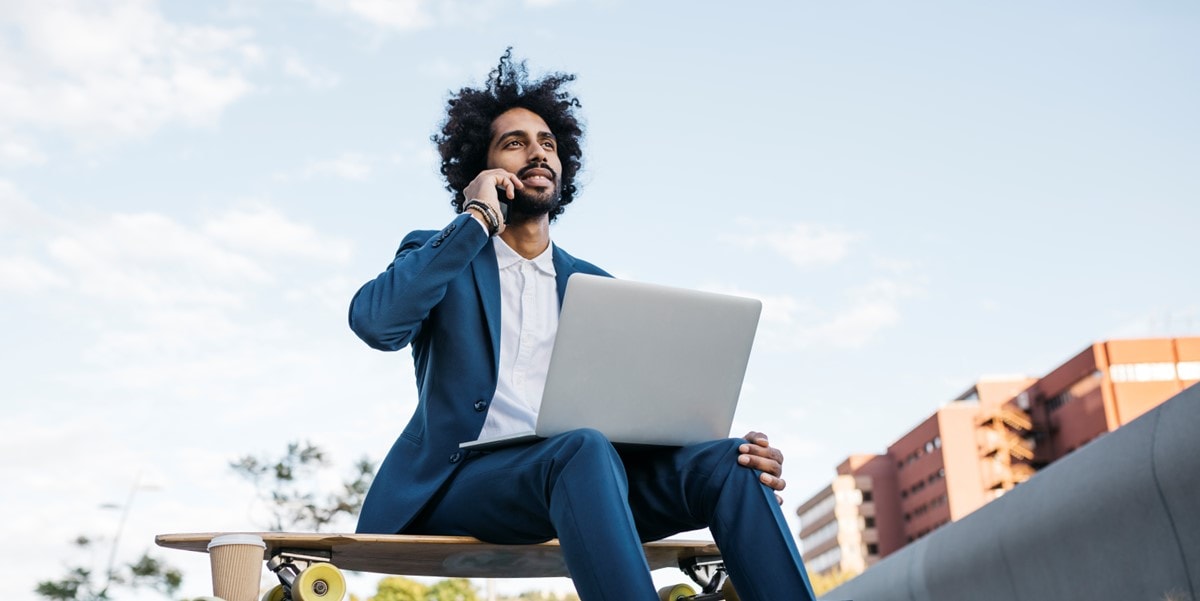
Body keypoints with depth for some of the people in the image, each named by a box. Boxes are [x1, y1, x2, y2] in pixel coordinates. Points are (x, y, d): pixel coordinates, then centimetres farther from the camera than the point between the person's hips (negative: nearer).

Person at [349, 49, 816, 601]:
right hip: (459, 480, -3)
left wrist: (747, 452, -10)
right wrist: (477, 218, -5)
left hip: (576, 480, 4)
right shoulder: (435, 255, 11)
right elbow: (375, 323, -12)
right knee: (584, 448, -36)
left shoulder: (597, 287, 20)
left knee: (725, 462, -23)